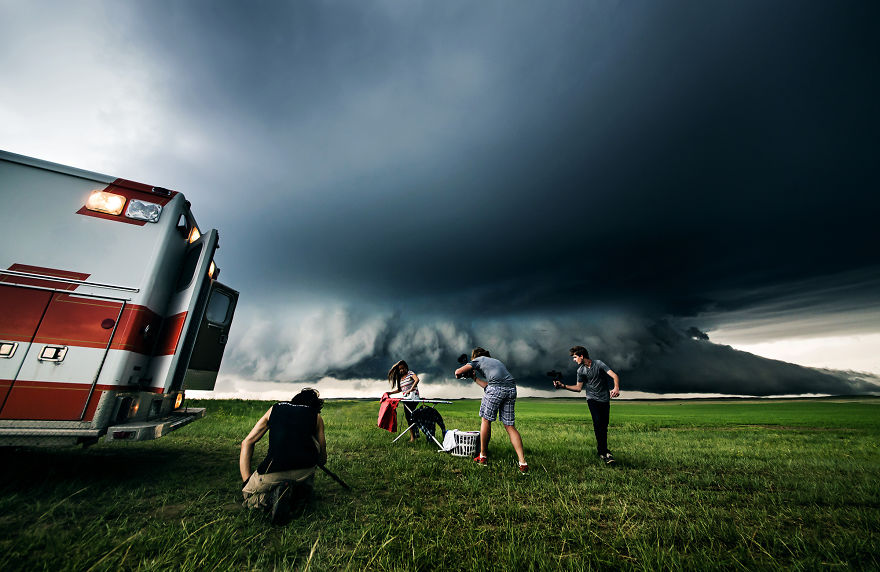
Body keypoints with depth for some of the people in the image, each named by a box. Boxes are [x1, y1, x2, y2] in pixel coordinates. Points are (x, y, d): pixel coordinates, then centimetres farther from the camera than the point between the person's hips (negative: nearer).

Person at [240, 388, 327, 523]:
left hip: (272, 473, 0)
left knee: (248, 495, 31)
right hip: (306, 470, 0)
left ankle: (276, 493, 1)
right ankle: (305, 487, 17)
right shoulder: (317, 416, 17)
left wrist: (247, 481, 22)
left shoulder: (274, 409, 23)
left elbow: (247, 443, 20)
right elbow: (322, 458, 24)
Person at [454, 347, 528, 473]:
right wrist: (475, 378, 47)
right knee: (509, 426, 11)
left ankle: (483, 456, 23)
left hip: (496, 388, -6)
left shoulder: (478, 360, 17)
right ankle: (523, 463, 2)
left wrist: (459, 375, 33)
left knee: (486, 420, 13)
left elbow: (458, 371, 10)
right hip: (511, 388, 6)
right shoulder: (495, 360, 35)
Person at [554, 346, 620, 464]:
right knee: (597, 423, -16)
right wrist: (563, 386, -6)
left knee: (604, 426, 4)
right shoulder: (580, 370, 2)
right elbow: (578, 387, 5)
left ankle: (601, 450, 20)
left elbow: (614, 376, -17)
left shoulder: (598, 364, -9)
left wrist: (616, 388, -36)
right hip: (592, 399, 1)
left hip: (605, 399, -1)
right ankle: (604, 452, -10)